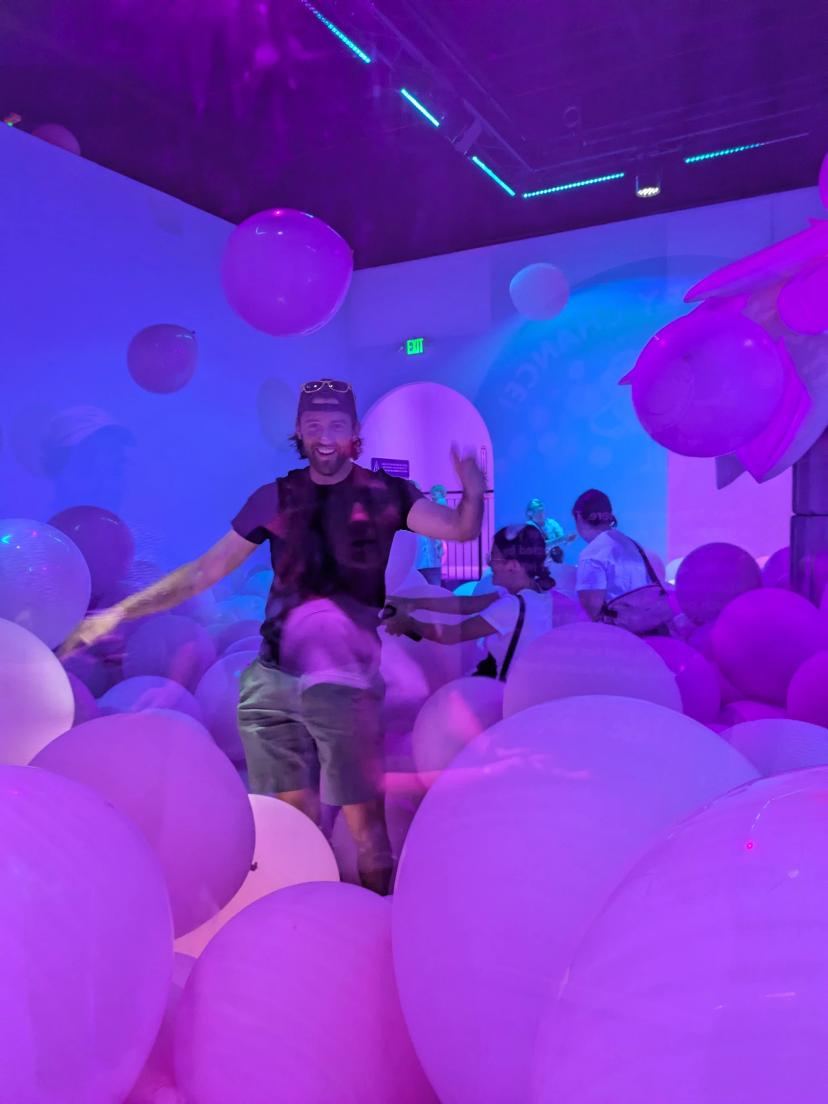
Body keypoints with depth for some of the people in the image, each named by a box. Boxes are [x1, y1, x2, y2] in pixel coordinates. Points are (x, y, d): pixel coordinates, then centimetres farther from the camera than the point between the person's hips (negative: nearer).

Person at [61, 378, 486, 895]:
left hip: (346, 683, -2)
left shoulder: (385, 493, 2)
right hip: (270, 682, 3)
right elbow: (208, 569, 9)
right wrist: (121, 610, 6)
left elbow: (459, 529, -7)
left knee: (364, 819, 3)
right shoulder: (275, 498, 8)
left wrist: (473, 493, -30)